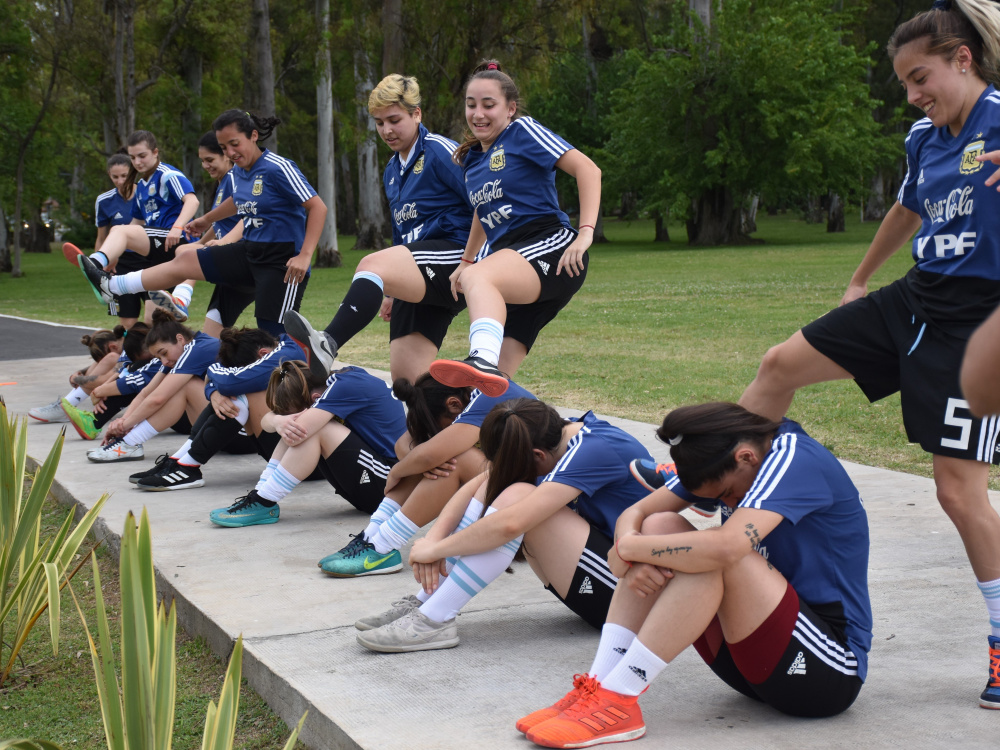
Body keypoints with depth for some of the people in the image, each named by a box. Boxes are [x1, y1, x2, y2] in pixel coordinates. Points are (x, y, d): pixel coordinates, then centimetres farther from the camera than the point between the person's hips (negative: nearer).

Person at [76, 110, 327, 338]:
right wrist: (206, 220, 44)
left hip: (282, 261, -8)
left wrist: (305, 256, -26)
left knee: (272, 335, -13)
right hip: (250, 250, 8)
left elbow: (318, 208, -19)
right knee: (183, 262, 11)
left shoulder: (278, 169, -18)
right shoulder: (237, 172, 6)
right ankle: (110, 286, 22)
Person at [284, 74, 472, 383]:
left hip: (452, 258, -9)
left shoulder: (441, 152, -5)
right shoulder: (392, 171, 20)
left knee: (372, 264, -34)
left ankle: (326, 346, -52)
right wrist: (394, 290, 27)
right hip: (418, 284, 9)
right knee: (405, 378, 0)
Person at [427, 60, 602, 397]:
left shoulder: (522, 132, 1)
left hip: (550, 246, -8)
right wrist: (466, 261, 38)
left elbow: (588, 169, -9)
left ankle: (482, 360, -66)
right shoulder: (472, 159, 22)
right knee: (497, 376, -4)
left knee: (478, 279, -39)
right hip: (508, 257, 8)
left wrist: (585, 233, -18)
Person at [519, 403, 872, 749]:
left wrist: (625, 549, -22)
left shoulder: (797, 460, -20)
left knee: (714, 557, -30)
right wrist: (635, 561, -21)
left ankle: (616, 700, -27)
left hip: (830, 672, -8)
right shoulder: (724, 460, 5)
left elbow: (726, 547, -35)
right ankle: (599, 685, -17)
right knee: (659, 526, -7)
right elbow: (635, 513, 3)